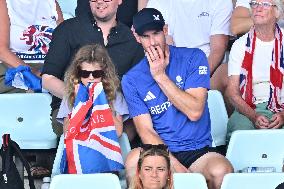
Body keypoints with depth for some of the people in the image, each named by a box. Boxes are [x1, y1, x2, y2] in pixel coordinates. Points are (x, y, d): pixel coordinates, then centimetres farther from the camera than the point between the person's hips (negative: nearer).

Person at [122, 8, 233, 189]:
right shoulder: (131, 80, 4)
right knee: (134, 159, -34)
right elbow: (146, 131, -3)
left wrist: (160, 76, -10)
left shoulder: (193, 58, 0)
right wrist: (176, 166, -18)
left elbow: (195, 112, -10)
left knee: (221, 170, -34)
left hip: (199, 151, 0)